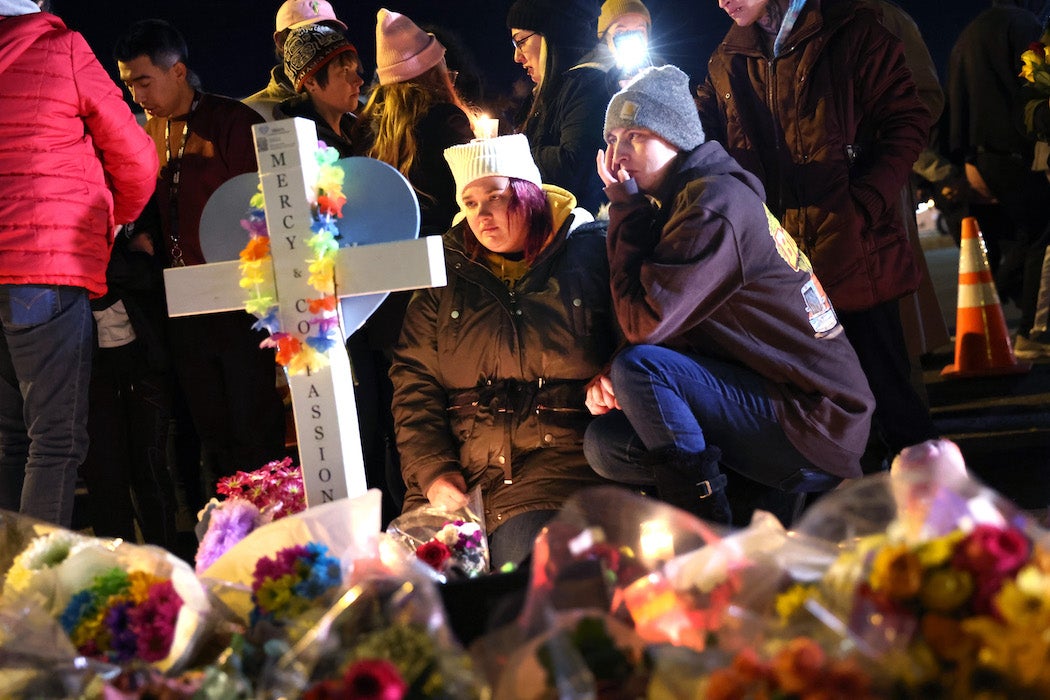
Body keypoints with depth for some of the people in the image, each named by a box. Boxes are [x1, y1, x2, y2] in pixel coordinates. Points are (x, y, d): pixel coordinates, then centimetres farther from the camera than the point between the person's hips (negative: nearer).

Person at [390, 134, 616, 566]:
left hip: (562, 454, -3)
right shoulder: (448, 273, 17)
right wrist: (432, 468, 0)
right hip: (460, 466, 3)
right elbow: (413, 379, 13)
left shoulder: (589, 252, 8)